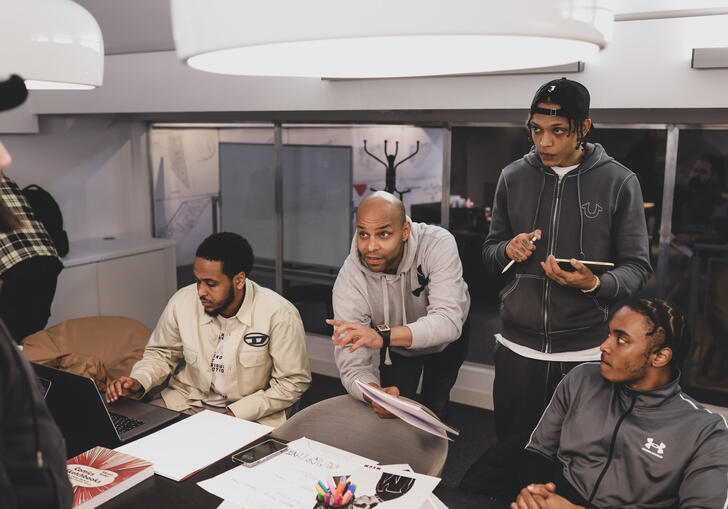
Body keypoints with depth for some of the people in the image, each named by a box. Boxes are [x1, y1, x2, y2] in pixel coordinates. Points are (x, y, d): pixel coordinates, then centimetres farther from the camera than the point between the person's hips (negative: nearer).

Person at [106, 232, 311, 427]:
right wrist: (139, 381, -9)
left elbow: (293, 382, -10)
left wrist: (235, 414, -17)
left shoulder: (279, 315, -18)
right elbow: (161, 353, 12)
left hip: (251, 414, -4)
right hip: (186, 401, 4)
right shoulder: (182, 302, -6)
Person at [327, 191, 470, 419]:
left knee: (435, 408, 13)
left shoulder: (438, 244, -38)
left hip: (447, 340, 0)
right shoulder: (349, 280, -35)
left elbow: (449, 323, -47)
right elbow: (352, 367, -36)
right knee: (391, 414, -2)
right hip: (397, 348, 0)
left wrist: (382, 336, -63)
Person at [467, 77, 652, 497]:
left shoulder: (618, 183, -3)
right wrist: (508, 250, -8)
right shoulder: (514, 177, 5)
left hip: (586, 353, -2)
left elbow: (638, 267, -1)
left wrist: (594, 284, -21)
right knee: (511, 452, 12)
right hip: (518, 348, 2)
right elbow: (490, 249, 15)